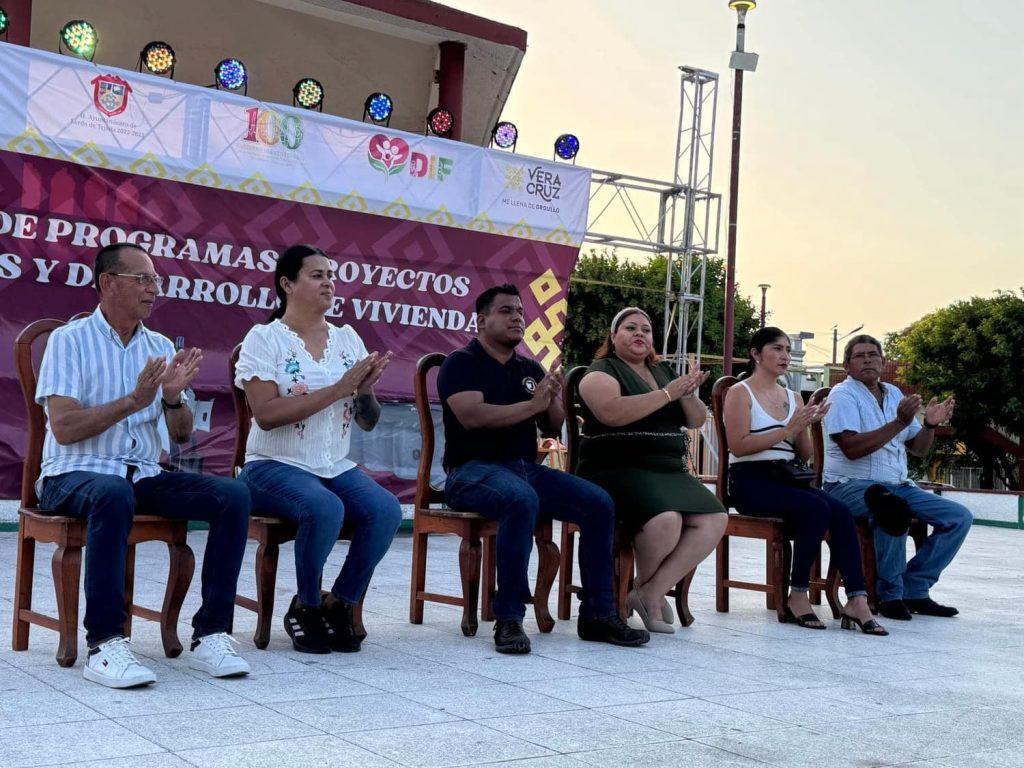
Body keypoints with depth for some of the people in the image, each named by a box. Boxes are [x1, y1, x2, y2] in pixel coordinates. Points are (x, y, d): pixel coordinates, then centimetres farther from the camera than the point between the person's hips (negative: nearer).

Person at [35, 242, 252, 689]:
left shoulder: (162, 347, 12)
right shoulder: (69, 340, -2)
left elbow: (182, 436, 9)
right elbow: (64, 428, -13)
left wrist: (173, 398, -12)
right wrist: (134, 401, -20)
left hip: (142, 476, 5)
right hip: (76, 474, -5)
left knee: (232, 495, -19)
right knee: (114, 494, -40)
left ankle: (210, 634, -18)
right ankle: (105, 643, -33)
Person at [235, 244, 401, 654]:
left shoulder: (348, 339, 10)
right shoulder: (265, 339, -4)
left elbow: (369, 422, 11)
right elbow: (266, 415, -18)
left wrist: (365, 389, -11)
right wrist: (337, 389, -20)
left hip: (336, 466, 5)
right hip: (275, 466, -5)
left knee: (387, 511, -24)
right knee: (326, 509, -34)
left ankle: (339, 603, -2)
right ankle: (306, 607, -8)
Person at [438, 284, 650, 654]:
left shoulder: (530, 368, 17)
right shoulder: (461, 362, -2)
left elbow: (553, 427, 16)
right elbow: (471, 416, -19)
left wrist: (554, 401, -7)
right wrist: (533, 404, -19)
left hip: (526, 468, 7)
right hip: (473, 470, -7)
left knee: (599, 503, -12)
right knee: (523, 500, -39)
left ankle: (597, 613, -6)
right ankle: (509, 618, -32)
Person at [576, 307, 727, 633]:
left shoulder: (664, 371, 21)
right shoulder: (602, 371, 2)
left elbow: (697, 421, 17)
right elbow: (612, 412, -19)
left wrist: (688, 395, -5)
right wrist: (668, 394, -16)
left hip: (671, 471, 7)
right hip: (618, 470, -6)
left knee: (714, 519, -19)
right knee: (665, 519, -33)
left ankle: (651, 593, -11)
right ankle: (645, 588, -2)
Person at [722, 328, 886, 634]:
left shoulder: (793, 397, 19)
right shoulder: (740, 393, 0)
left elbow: (804, 455, 18)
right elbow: (738, 446, -14)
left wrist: (804, 428, -3)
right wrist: (788, 430, -16)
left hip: (786, 479, 6)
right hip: (750, 481, -6)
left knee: (841, 511, -22)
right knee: (817, 509, -30)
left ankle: (857, 601, -26)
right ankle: (798, 596, -20)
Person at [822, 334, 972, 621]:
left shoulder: (893, 394, 16)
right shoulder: (843, 394, -6)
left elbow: (918, 449, 16)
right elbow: (852, 448, -21)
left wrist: (930, 425, -4)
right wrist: (899, 423, -23)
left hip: (898, 486, 8)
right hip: (850, 485, -8)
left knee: (960, 517, -4)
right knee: (893, 510, -38)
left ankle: (914, 589, -1)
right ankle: (890, 595, -20)